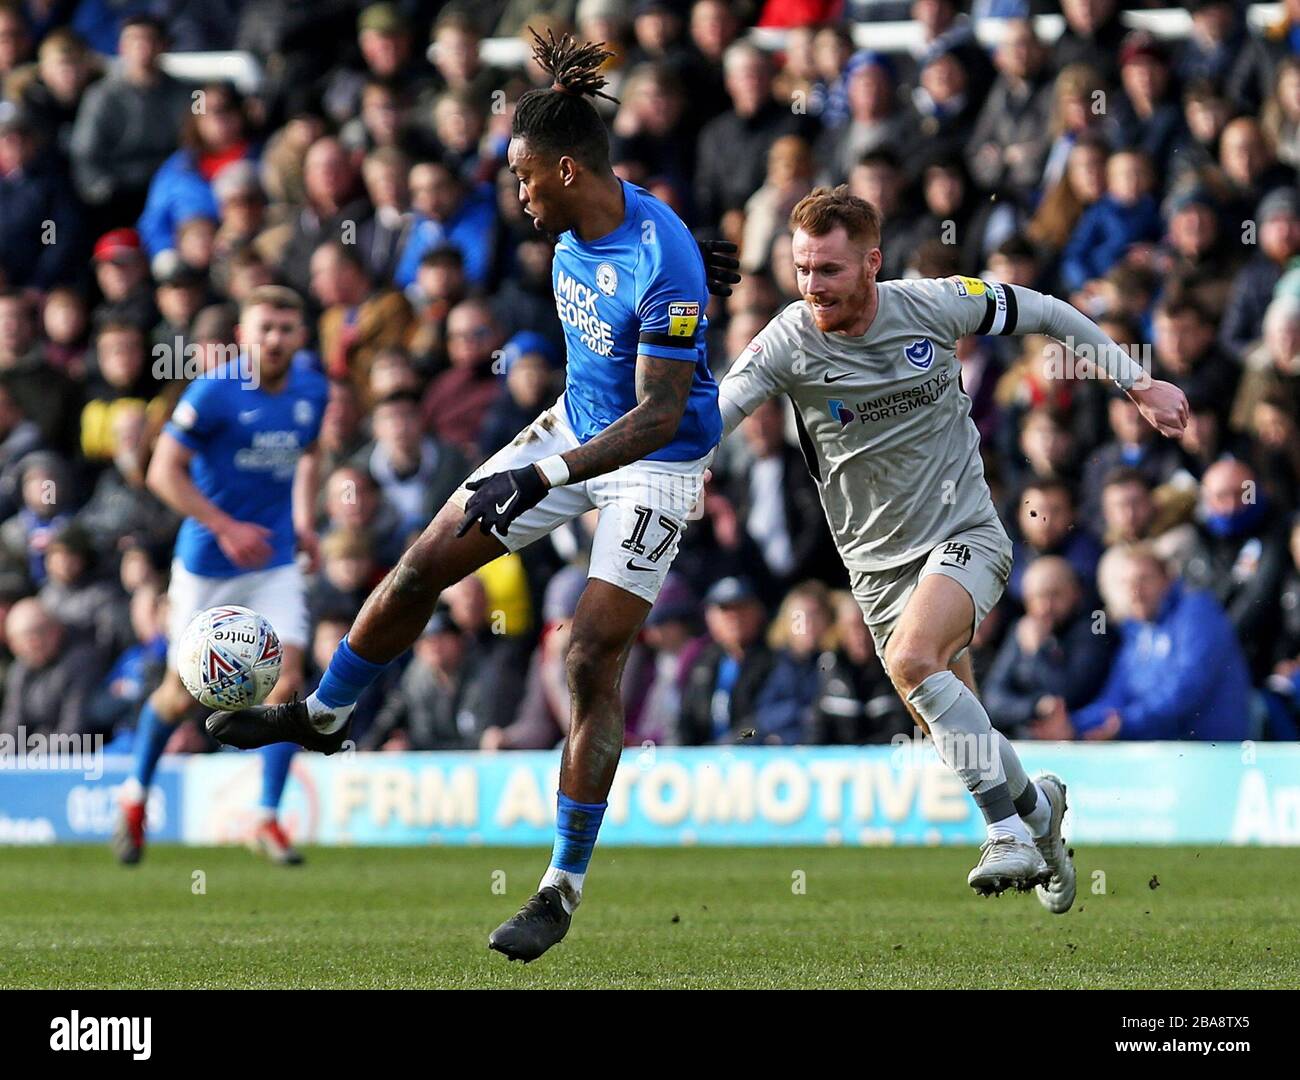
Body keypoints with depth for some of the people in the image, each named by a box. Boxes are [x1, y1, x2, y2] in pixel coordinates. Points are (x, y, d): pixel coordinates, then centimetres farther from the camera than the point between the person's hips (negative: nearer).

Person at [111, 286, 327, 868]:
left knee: (286, 678, -13)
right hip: (207, 561, -3)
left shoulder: (312, 391, 1)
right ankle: (136, 794, 32)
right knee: (182, 693, 6)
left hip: (275, 560, 3)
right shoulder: (212, 393, -16)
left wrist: (303, 520, 8)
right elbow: (164, 472, -15)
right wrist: (226, 528, -21)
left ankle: (268, 818, -3)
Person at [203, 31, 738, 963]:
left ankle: (566, 888, -1)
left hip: (655, 464, -8)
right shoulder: (576, 229, -4)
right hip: (577, 427, 8)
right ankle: (322, 717, 30)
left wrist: (545, 477, -33)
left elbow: (661, 414, -30)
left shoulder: (664, 261, -31)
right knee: (425, 564, 7)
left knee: (595, 661, -11)